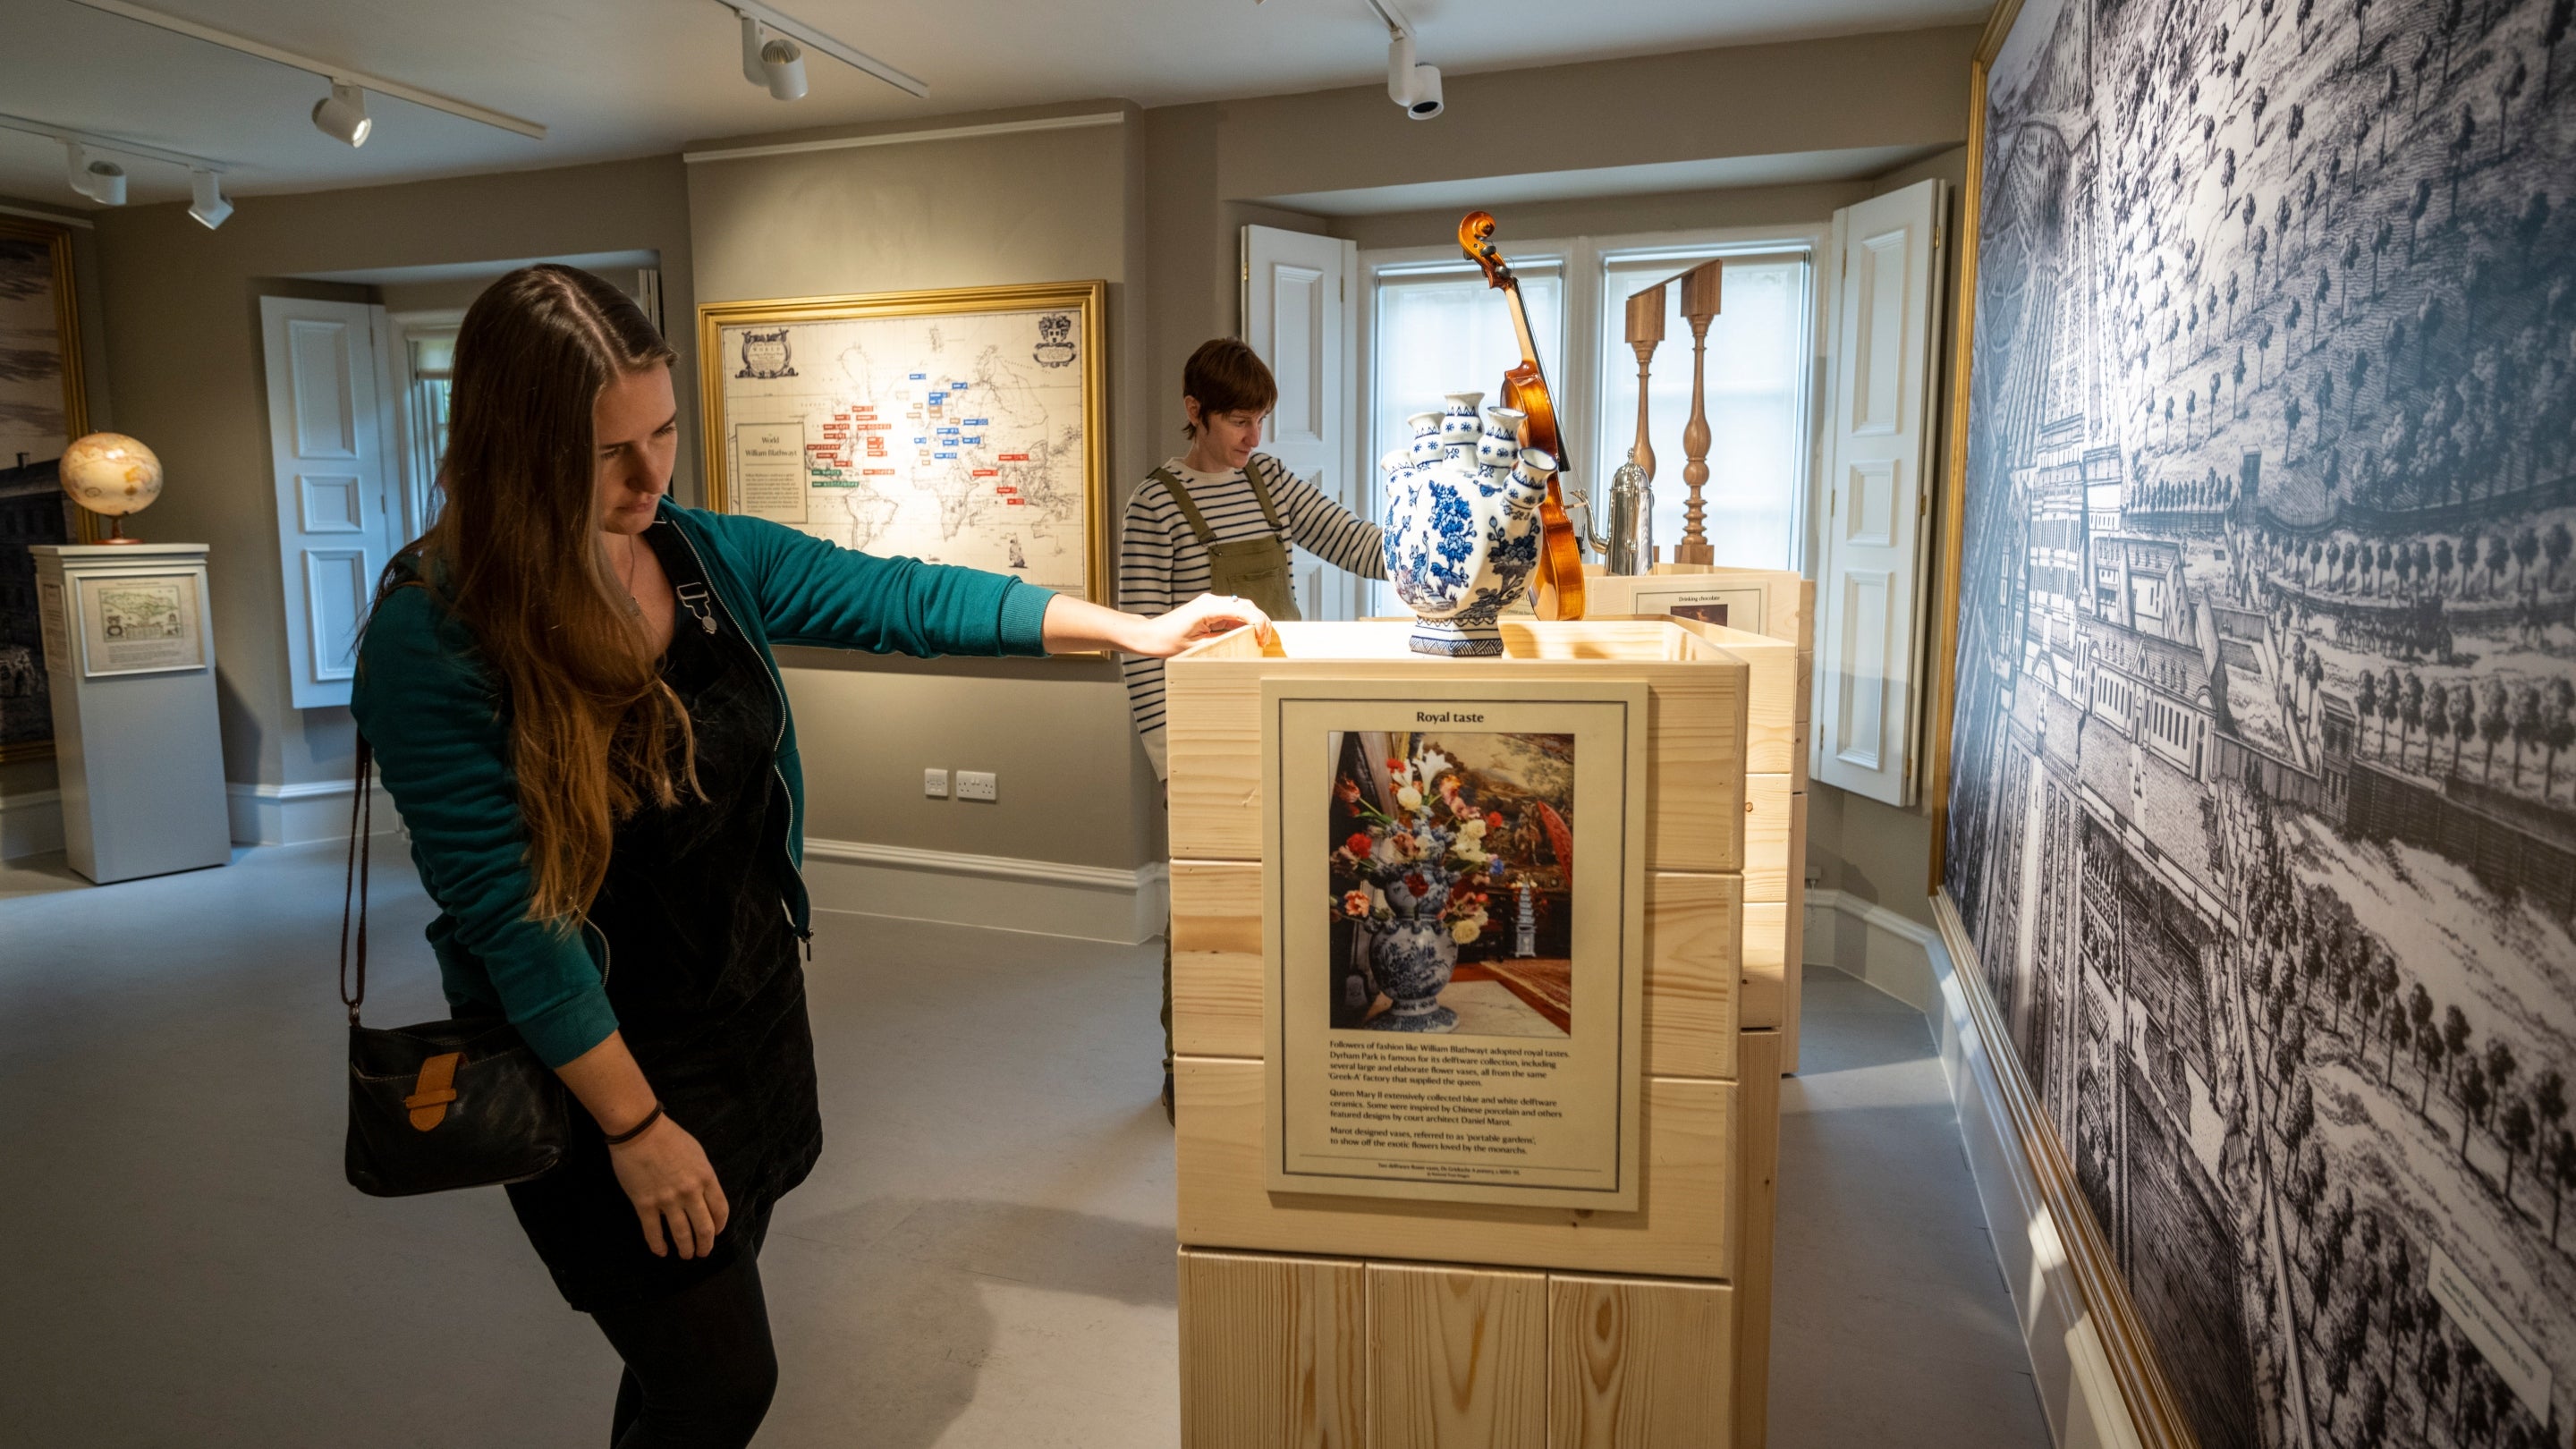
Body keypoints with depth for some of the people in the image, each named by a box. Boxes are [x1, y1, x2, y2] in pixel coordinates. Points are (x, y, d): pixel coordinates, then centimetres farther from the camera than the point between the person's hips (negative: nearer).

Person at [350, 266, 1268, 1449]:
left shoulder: (713, 558, -3)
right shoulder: (432, 638, -20)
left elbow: (902, 600, 0)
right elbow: (505, 908, -21)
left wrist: (1129, 630, -6)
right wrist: (635, 1123, -18)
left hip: (755, 1010, 6)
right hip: (596, 1060, -5)